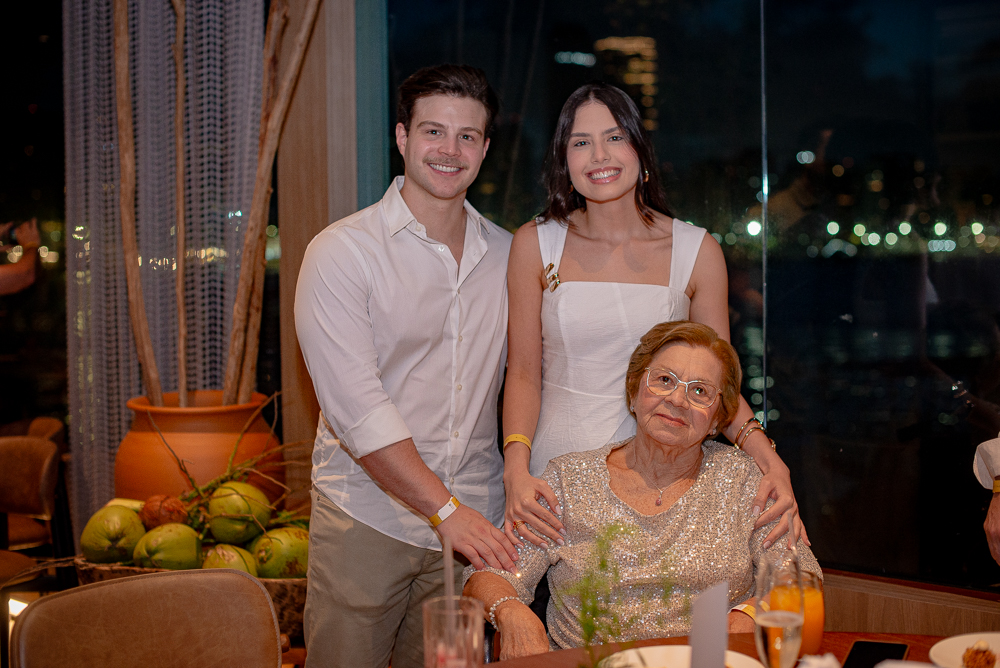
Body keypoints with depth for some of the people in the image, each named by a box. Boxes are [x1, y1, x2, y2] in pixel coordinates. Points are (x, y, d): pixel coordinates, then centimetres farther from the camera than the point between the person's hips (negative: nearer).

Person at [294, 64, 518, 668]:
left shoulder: (505, 253, 8)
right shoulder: (342, 251, -8)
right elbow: (356, 405, -16)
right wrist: (446, 509, -20)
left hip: (476, 522, 4)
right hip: (366, 521, -4)